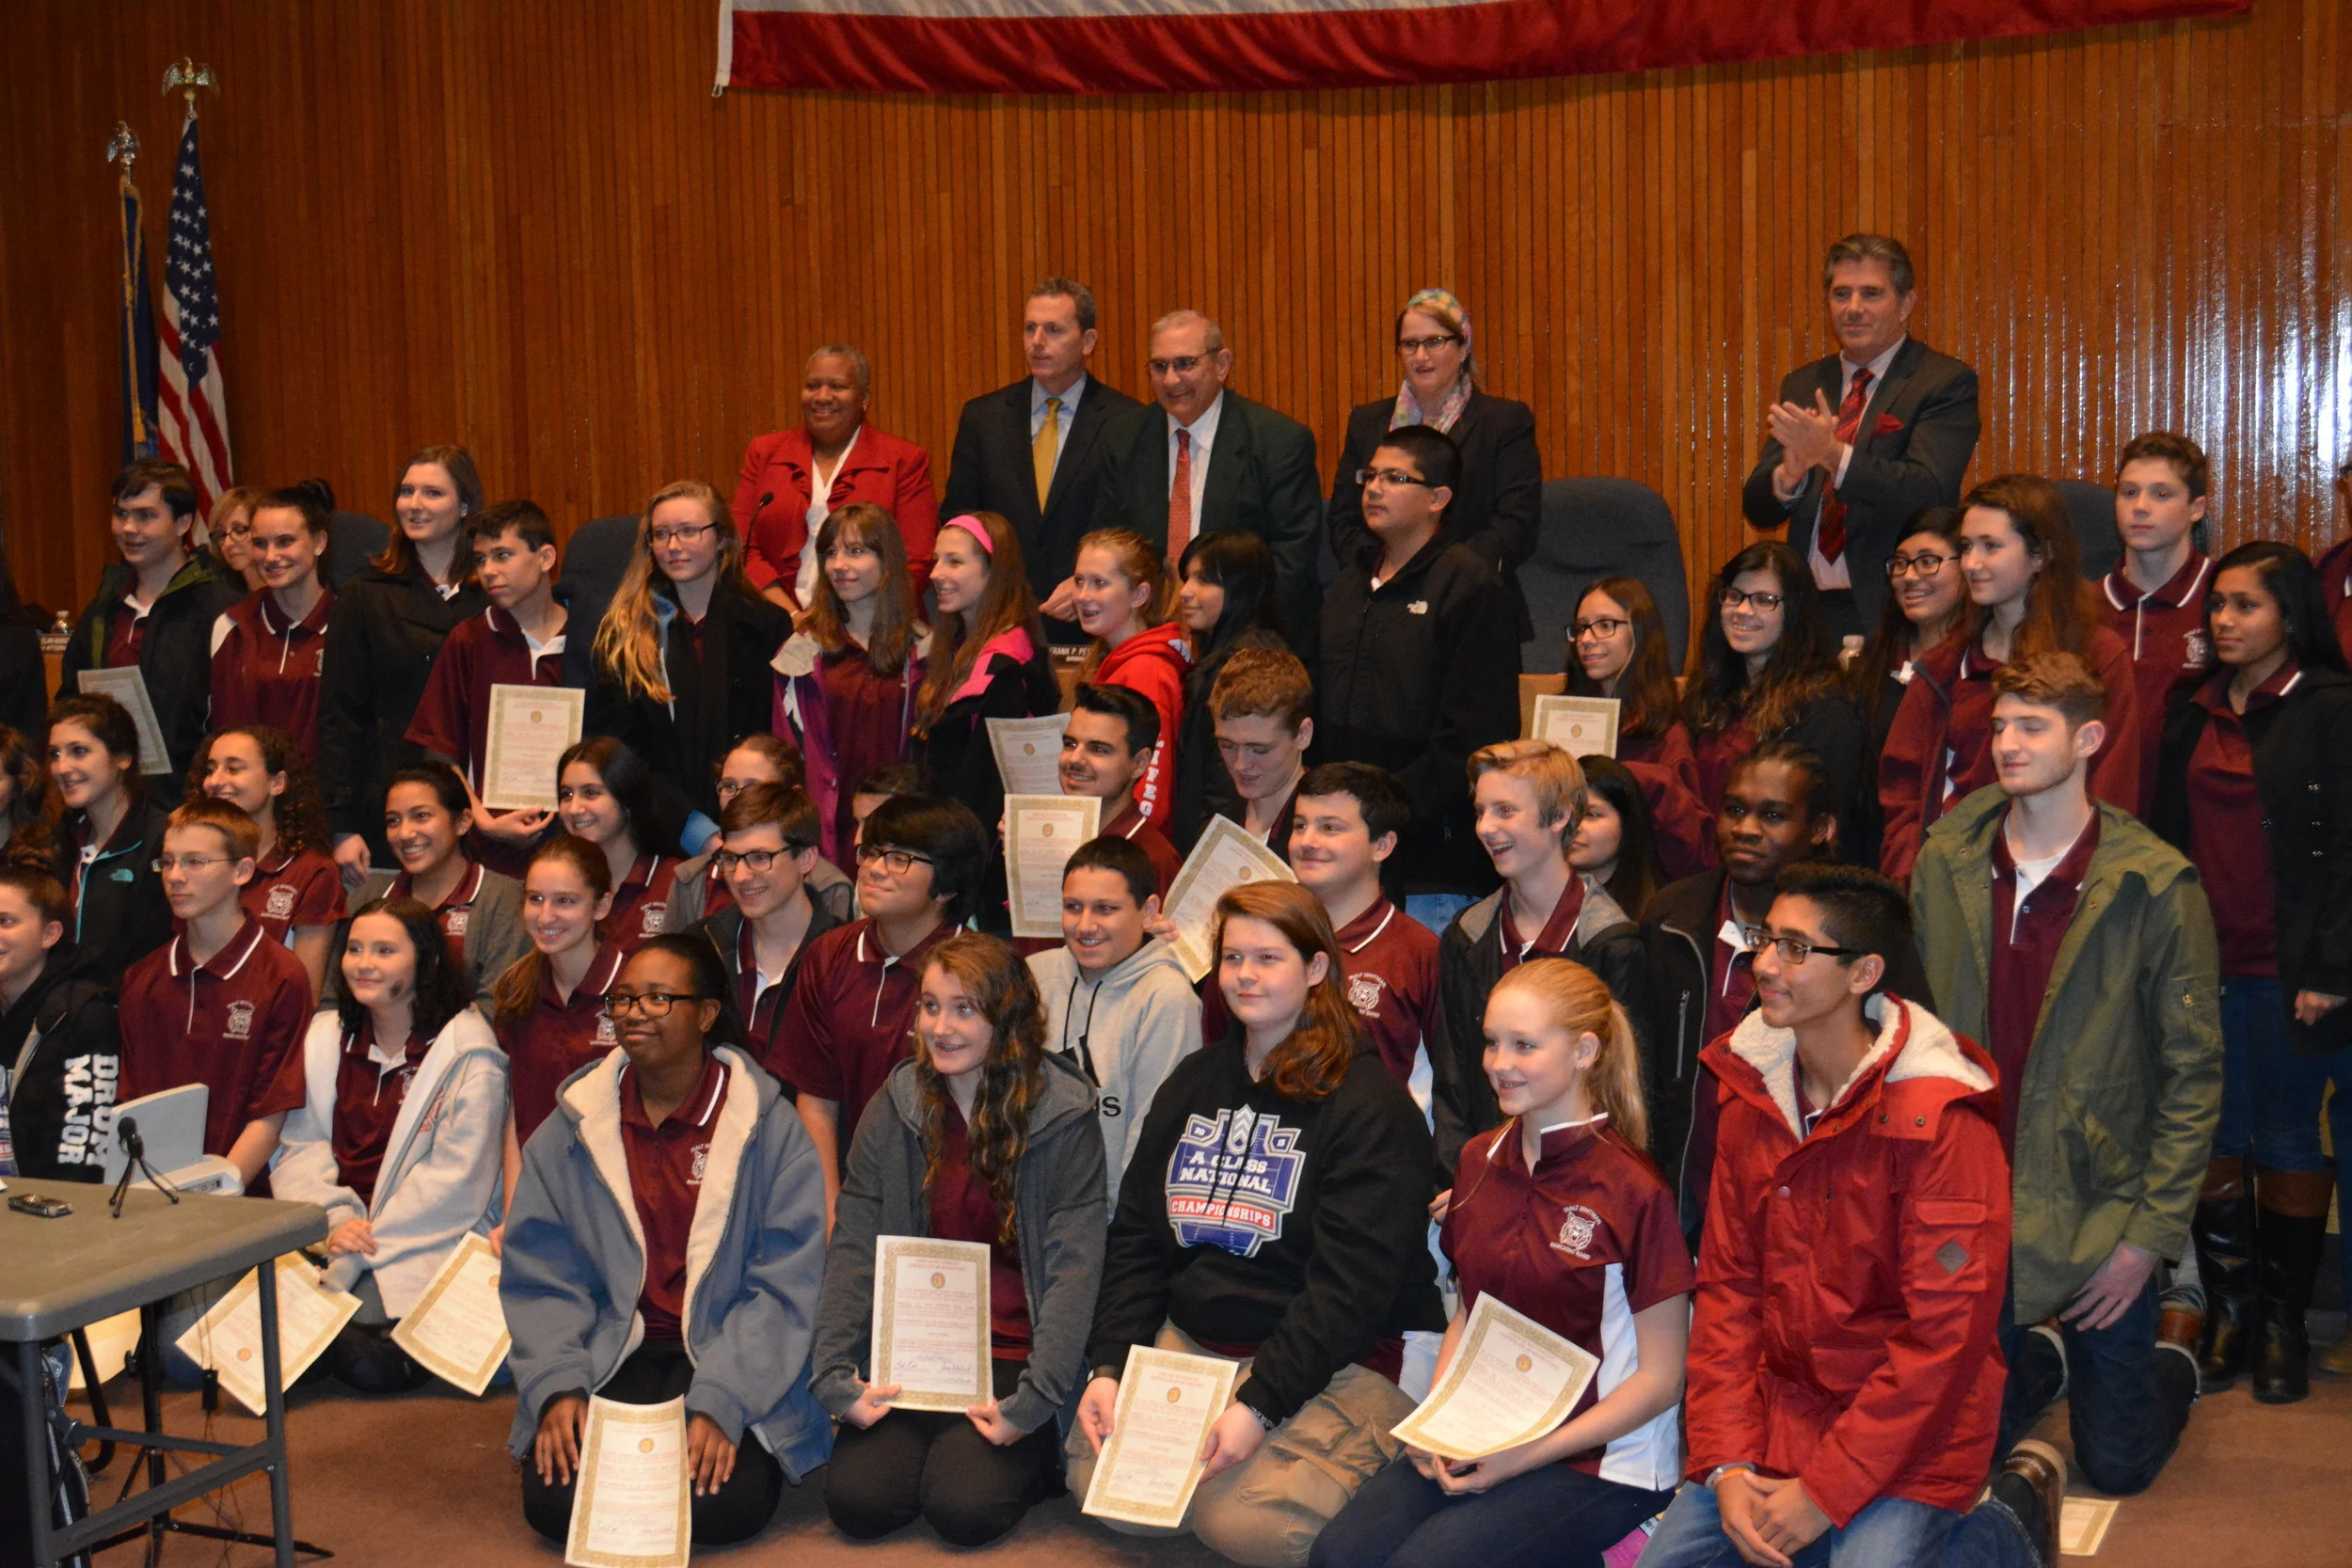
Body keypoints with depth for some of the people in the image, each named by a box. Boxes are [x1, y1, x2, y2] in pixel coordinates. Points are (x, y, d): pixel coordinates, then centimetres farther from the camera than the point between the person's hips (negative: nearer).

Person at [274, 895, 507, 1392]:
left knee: (367, 1364, -29)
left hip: (424, 1244, -4)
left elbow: (455, 1179, -8)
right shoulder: (324, 1036, 16)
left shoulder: (467, 1050, -2)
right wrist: (334, 1220, -10)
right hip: (322, 1235, 5)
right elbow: (300, 1149, 10)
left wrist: (367, 1241, -16)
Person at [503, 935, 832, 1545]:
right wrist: (557, 1388, -13)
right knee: (555, 1502, -22)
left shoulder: (769, 1128, -3)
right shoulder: (572, 1129, 6)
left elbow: (784, 1287, -7)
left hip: (728, 1359, -2)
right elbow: (539, 1276, 4)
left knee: (721, 1505, -26)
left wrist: (720, 1404, -19)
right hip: (611, 1358, 2)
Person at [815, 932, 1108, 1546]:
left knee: (963, 1508, -22)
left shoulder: (1064, 1117, -7)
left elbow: (1074, 1268, -11)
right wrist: (835, 1374, -11)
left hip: (1011, 1356, -3)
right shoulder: (896, 1109, 4)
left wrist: (1035, 1400, -20)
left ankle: (1032, 1459, 9)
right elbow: (853, 1252, 1)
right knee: (855, 1501, -16)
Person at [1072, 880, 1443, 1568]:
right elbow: (1135, 1237, 10)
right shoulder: (1192, 1083, 12)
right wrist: (1109, 1367, -2)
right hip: (1187, 1341, 6)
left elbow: (1349, 1284, -16)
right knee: (1095, 1477, -14)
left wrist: (1260, 1404, -22)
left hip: (1337, 1362, -5)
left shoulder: (1369, 1104, -9)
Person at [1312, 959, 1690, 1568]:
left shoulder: (1632, 1191, -12)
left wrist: (1528, 1454, -15)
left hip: (1604, 1459, -5)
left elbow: (1661, 1378, -9)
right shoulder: (1480, 1162, 8)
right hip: (1478, 1439, 5)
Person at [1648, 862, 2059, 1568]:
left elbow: (1948, 1332, -19)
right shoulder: (1751, 1099, 2)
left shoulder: (1937, 1119, -18)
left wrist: (1825, 1491, -19)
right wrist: (1725, 1464, -9)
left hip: (1907, 1432, -5)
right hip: (1782, 1408, 6)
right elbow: (1726, 1287, 3)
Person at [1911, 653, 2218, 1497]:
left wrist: (2151, 1234, -12)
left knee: (2118, 1464, 7)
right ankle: (2047, 1353, 43)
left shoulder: (2156, 888, -11)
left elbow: (2194, 1072, -8)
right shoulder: (1944, 862, -1)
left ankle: (2176, 1343, 38)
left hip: (2097, 1207, -3)